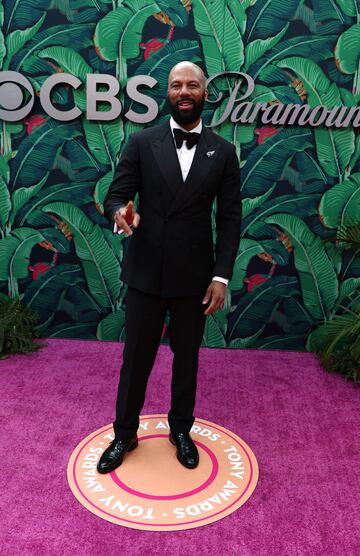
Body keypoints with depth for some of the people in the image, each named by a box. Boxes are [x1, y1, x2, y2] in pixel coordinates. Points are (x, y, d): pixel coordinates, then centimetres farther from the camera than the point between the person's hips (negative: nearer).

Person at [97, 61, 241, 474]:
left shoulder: (223, 151, 2)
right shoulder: (141, 143, 0)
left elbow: (230, 217, 1)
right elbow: (115, 195, -2)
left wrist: (221, 275, -6)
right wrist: (119, 211, -27)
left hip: (194, 275, 1)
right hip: (146, 271, 0)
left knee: (187, 356, 15)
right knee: (136, 356, 11)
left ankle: (181, 430, 37)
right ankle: (125, 434, 32)